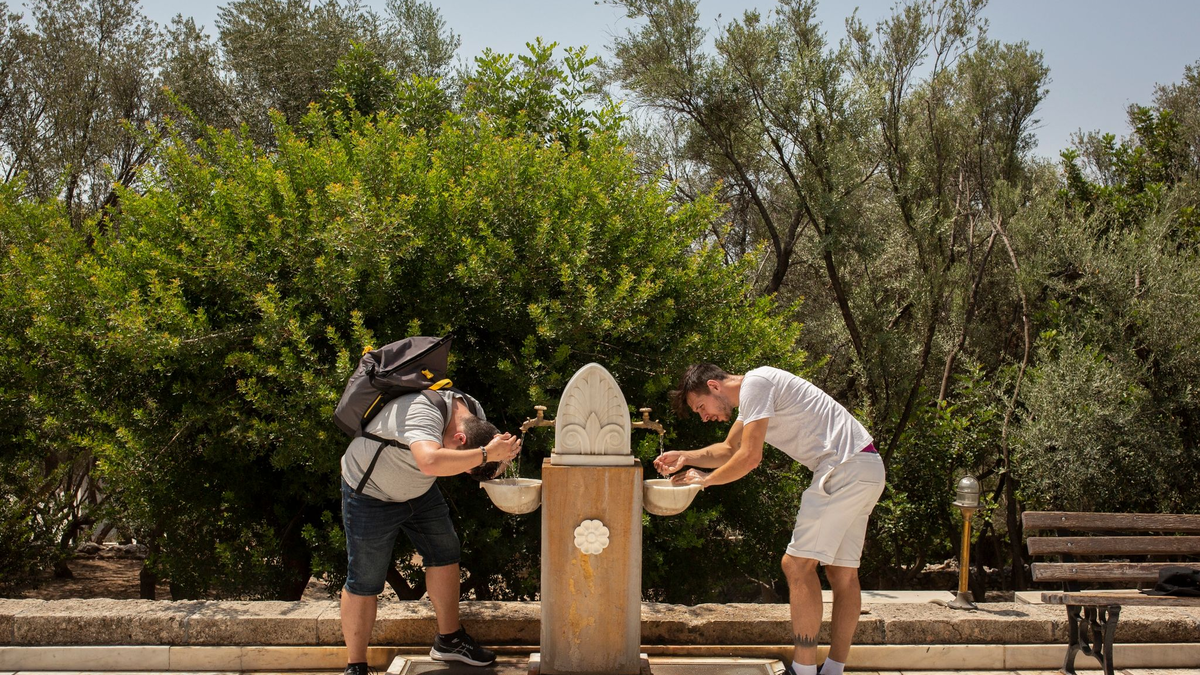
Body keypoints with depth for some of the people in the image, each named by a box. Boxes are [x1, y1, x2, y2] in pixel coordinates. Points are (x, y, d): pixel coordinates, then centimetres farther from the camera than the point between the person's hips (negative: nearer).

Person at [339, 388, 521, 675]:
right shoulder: (422, 412, -40)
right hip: (371, 492, -7)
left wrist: (500, 455, -22)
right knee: (364, 582, -3)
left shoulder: (474, 413, -14)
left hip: (419, 490, 7)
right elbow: (431, 462, -59)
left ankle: (449, 640, 23)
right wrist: (486, 454, -50)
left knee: (445, 554, 7)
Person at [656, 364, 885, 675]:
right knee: (842, 572, 10)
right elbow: (728, 450, 33)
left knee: (797, 564, -10)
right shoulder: (751, 397, 21)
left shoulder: (754, 384, -10)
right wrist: (684, 457, 21)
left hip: (846, 467, -11)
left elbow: (749, 457, -15)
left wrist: (705, 479, -1)